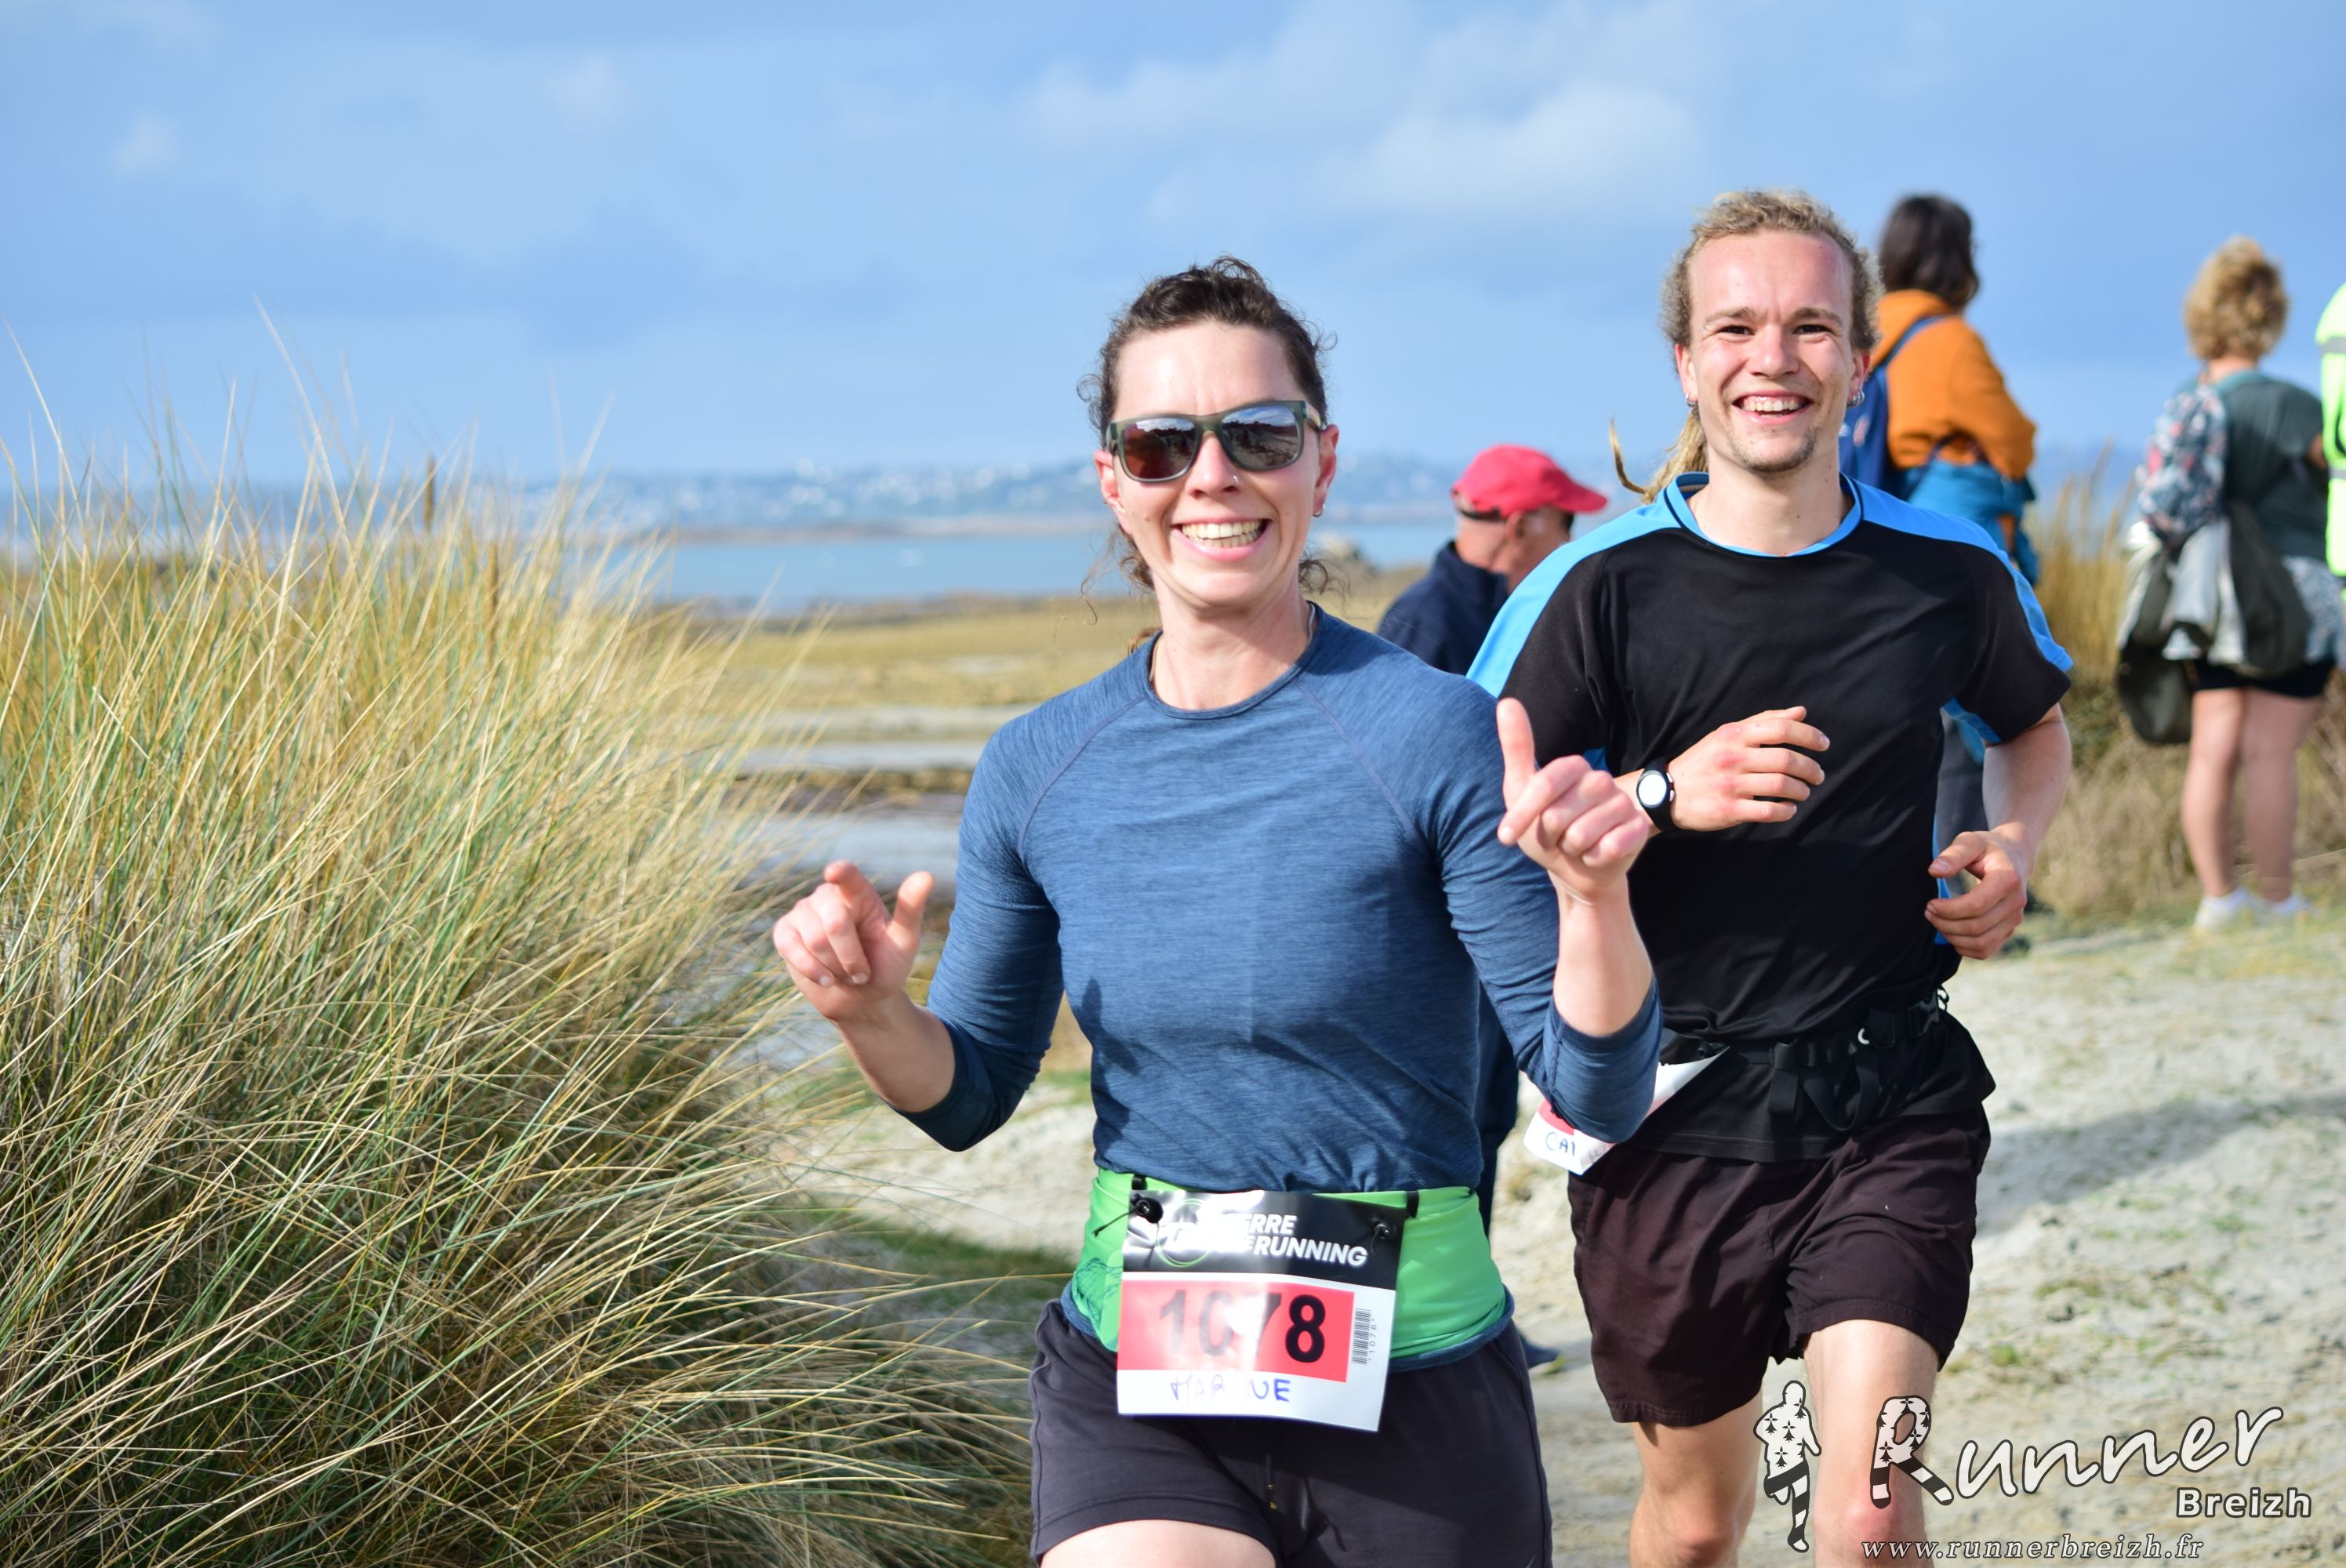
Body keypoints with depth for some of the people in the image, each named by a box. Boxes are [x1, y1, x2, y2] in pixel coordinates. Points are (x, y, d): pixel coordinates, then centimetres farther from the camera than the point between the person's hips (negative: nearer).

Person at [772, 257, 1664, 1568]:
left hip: (1409, 1386, -2)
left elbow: (1603, 1091, -9)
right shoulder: (1040, 771, 1)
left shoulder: (1431, 736, -11)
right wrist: (874, 1012, -8)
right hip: (1134, 1382, 2)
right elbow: (971, 1096, 13)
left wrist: (1595, 898, -27)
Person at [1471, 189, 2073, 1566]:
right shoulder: (1602, 587, -6)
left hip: (1892, 1101, 0)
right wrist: (1664, 797, -23)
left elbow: (2037, 727, 22)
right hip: (1676, 1105, 0)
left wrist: (2015, 847, 1)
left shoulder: (1948, 568, 1)